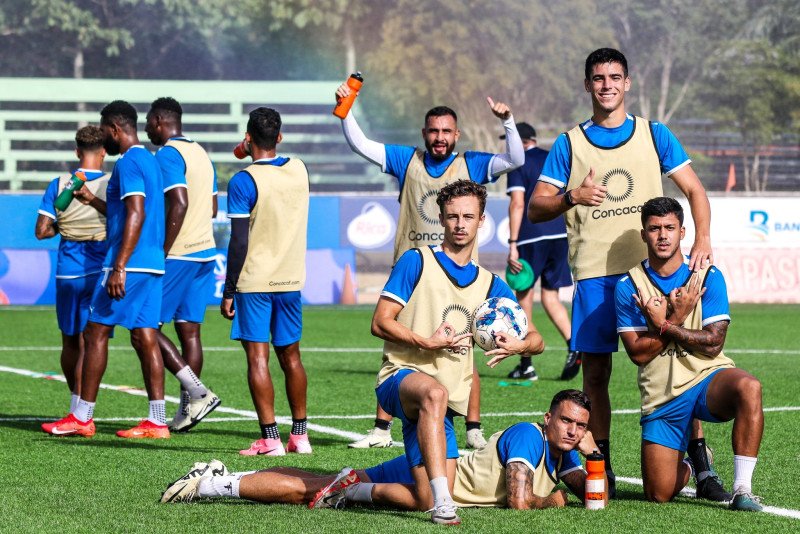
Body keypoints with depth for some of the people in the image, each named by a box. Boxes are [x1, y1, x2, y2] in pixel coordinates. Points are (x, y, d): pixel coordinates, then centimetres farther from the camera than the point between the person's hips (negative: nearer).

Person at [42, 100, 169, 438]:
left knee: (96, 332, -3)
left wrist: (119, 267, -25)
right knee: (144, 337, 6)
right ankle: (157, 421, 2)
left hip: (129, 262, -9)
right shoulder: (150, 160, 18)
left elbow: (136, 216, -22)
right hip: (152, 264, 9)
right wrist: (97, 204, 33)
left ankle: (82, 417, -1)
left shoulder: (129, 162, -12)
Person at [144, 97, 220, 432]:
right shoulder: (201, 153, 17)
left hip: (176, 255, -9)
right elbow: (212, 208, 21)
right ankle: (186, 410, 7)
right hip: (205, 252, 9)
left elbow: (180, 204, -22)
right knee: (189, 330, 8)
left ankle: (197, 392, -14)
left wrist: (162, 253, -19)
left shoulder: (168, 154, -11)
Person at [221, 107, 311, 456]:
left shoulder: (243, 182, -12)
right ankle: (300, 435, 19)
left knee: (258, 357, -4)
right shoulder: (299, 170, 4)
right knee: (290, 356, 15)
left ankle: (270, 438, -9)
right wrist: (258, 157, 25)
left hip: (254, 282, -5)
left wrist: (229, 291, -8)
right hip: (291, 279, 5)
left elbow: (239, 242, -14)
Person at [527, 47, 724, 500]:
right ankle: (602, 468, 9)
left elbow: (695, 190, 9)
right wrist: (571, 198, -14)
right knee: (595, 372, 0)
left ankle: (700, 466, -2)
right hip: (594, 273, 1)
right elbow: (535, 209, 7)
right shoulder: (569, 145, 9)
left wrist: (702, 240, -8)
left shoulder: (654, 135, 10)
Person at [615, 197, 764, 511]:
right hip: (662, 396, 1)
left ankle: (742, 489, -32)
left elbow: (713, 344, -10)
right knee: (658, 495, -5)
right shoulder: (629, 286, -1)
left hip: (708, 380, -1)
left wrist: (662, 325, -15)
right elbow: (638, 353, -5)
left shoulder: (708, 276, -3)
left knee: (748, 388, -38)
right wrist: (676, 318, -14)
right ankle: (693, 469, 33)